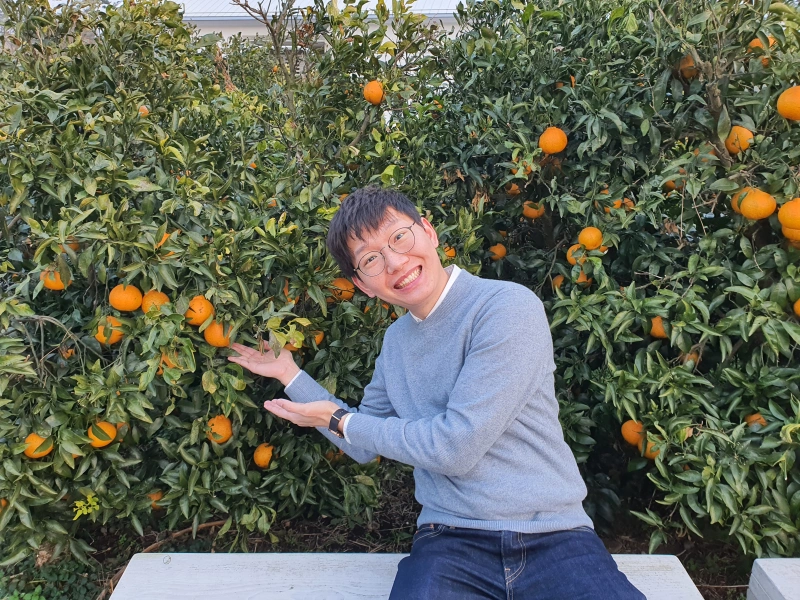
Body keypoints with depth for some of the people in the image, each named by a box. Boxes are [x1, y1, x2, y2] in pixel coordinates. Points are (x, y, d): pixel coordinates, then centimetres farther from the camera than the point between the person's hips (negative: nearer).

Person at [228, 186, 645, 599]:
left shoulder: (509, 307, -12)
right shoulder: (395, 340, 10)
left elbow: (456, 448, -15)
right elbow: (364, 445, 21)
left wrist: (339, 421, -3)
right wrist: (290, 374, 17)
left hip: (555, 536, -3)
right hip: (453, 540, 3)